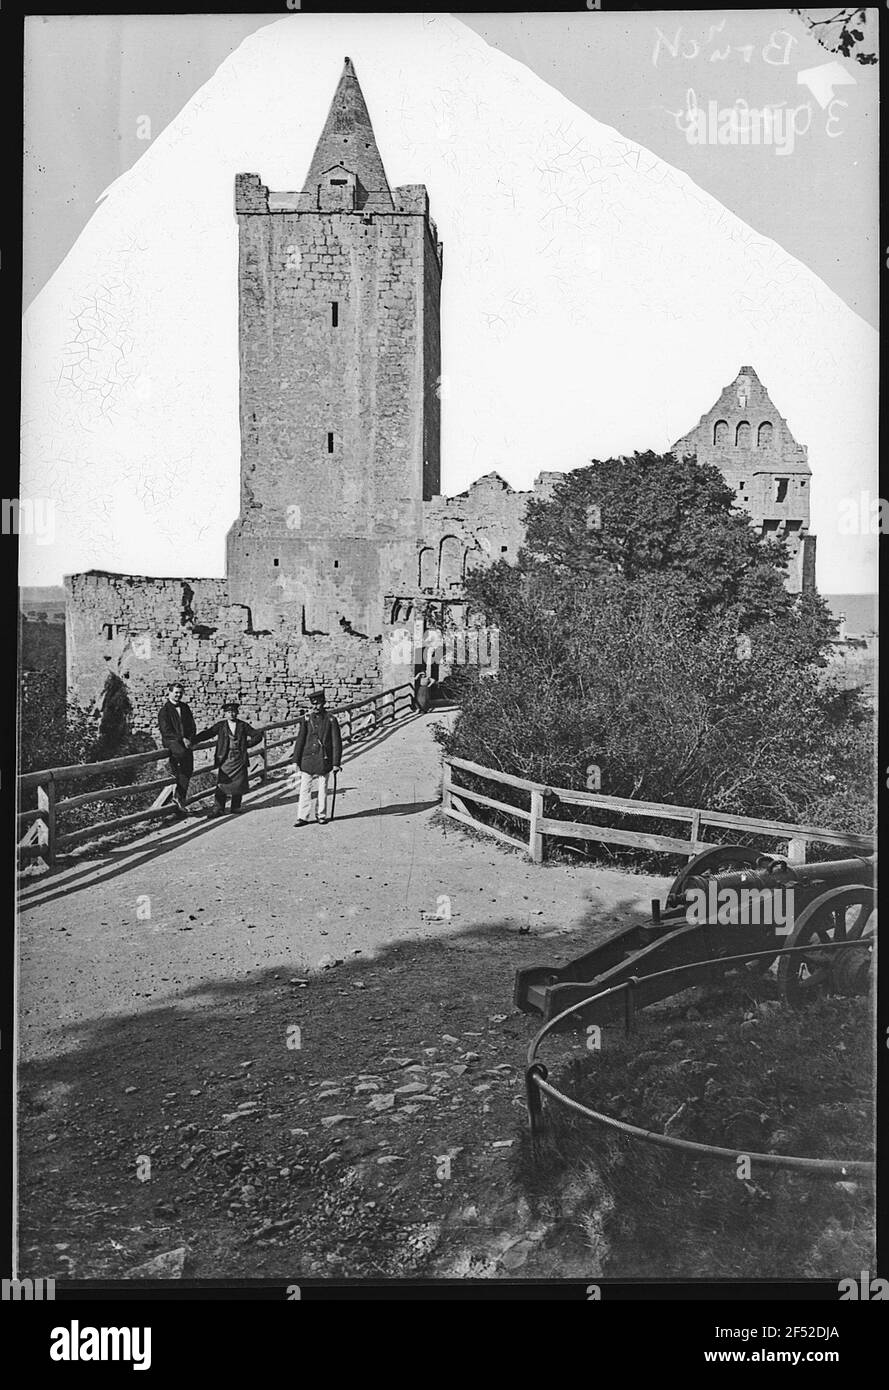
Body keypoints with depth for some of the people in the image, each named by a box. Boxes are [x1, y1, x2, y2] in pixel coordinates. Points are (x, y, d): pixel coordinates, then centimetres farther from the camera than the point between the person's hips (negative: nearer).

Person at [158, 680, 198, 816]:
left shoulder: (184, 707, 17)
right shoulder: (164, 709, -1)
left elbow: (192, 726, 17)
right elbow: (166, 730, -9)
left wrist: (190, 739, -2)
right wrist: (181, 739, -17)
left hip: (186, 742, 6)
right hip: (171, 741, -6)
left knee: (188, 769, -6)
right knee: (181, 753, -37)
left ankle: (180, 800, 0)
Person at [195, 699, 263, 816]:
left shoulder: (243, 725, 7)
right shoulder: (220, 725, 6)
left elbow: (257, 736, 9)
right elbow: (207, 733, -4)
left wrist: (246, 744, -3)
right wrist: (192, 741, -17)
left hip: (239, 759, 1)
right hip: (224, 760, -1)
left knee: (238, 784, 4)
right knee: (222, 784, -6)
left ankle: (235, 807, 18)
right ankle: (218, 809, -4)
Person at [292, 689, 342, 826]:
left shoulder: (330, 720, -2)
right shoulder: (306, 719, 2)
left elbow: (337, 743, -1)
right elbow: (300, 740, 3)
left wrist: (336, 763, -5)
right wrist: (296, 760, 1)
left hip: (324, 761, -1)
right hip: (308, 760, 1)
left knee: (323, 790, 8)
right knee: (304, 790, -1)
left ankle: (321, 815, 20)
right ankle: (302, 817, 3)